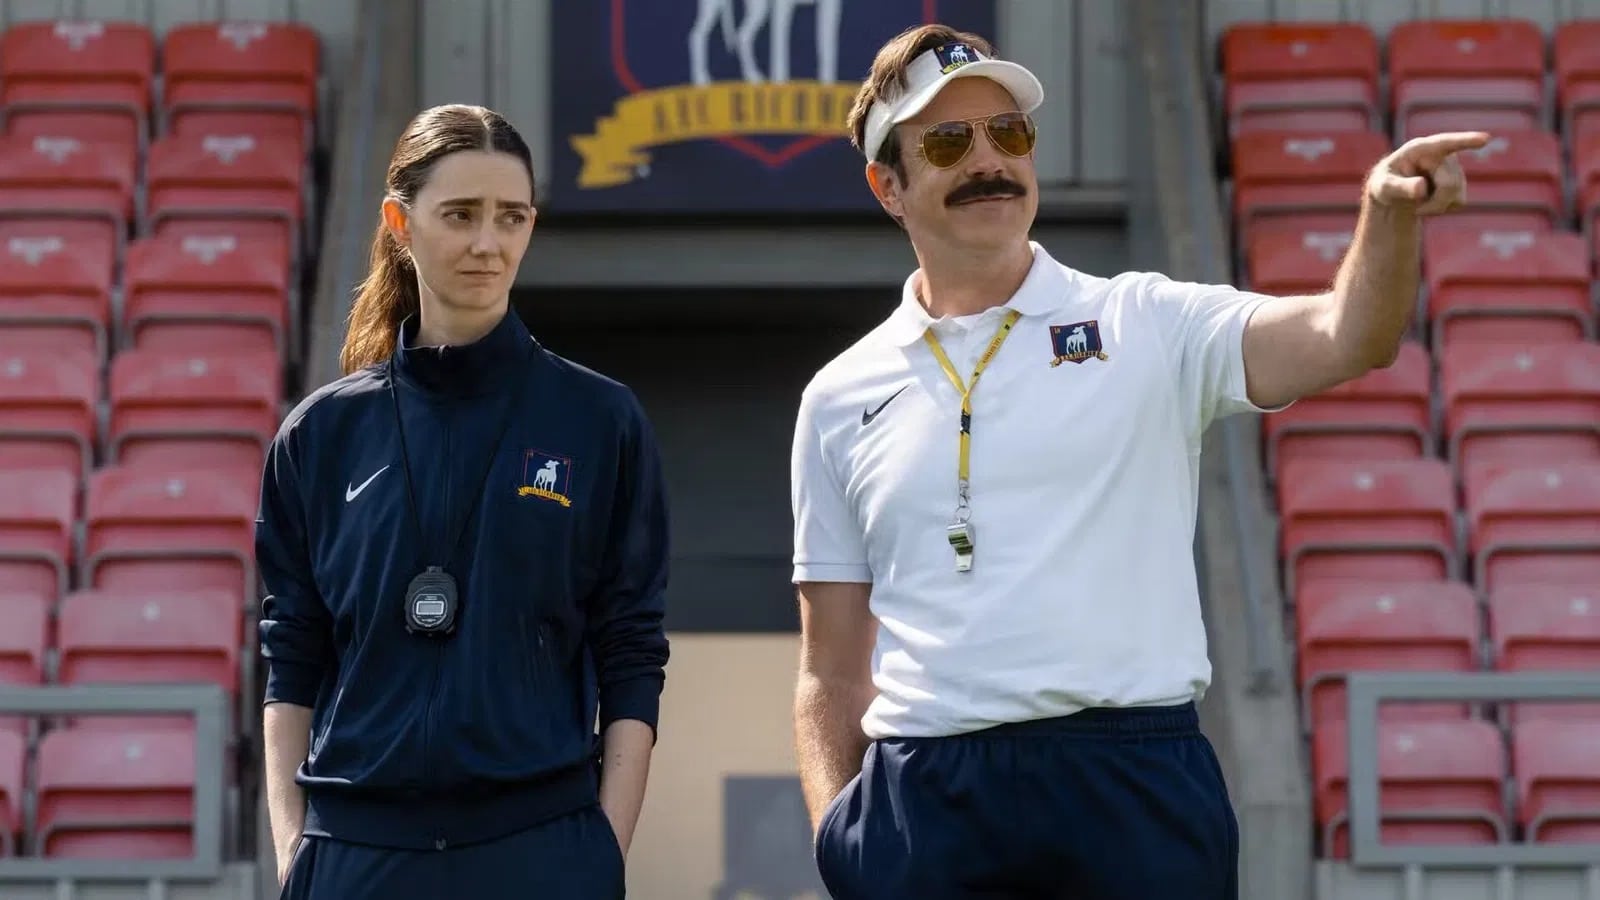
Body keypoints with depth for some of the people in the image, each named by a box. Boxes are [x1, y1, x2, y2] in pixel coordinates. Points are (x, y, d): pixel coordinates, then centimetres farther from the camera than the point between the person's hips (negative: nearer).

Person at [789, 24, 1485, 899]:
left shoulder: (1143, 326, 8)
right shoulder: (839, 400, 12)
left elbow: (1344, 337, -8)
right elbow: (831, 675, 13)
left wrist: (1388, 217, -26)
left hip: (1135, 784, -1)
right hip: (921, 790, 1)